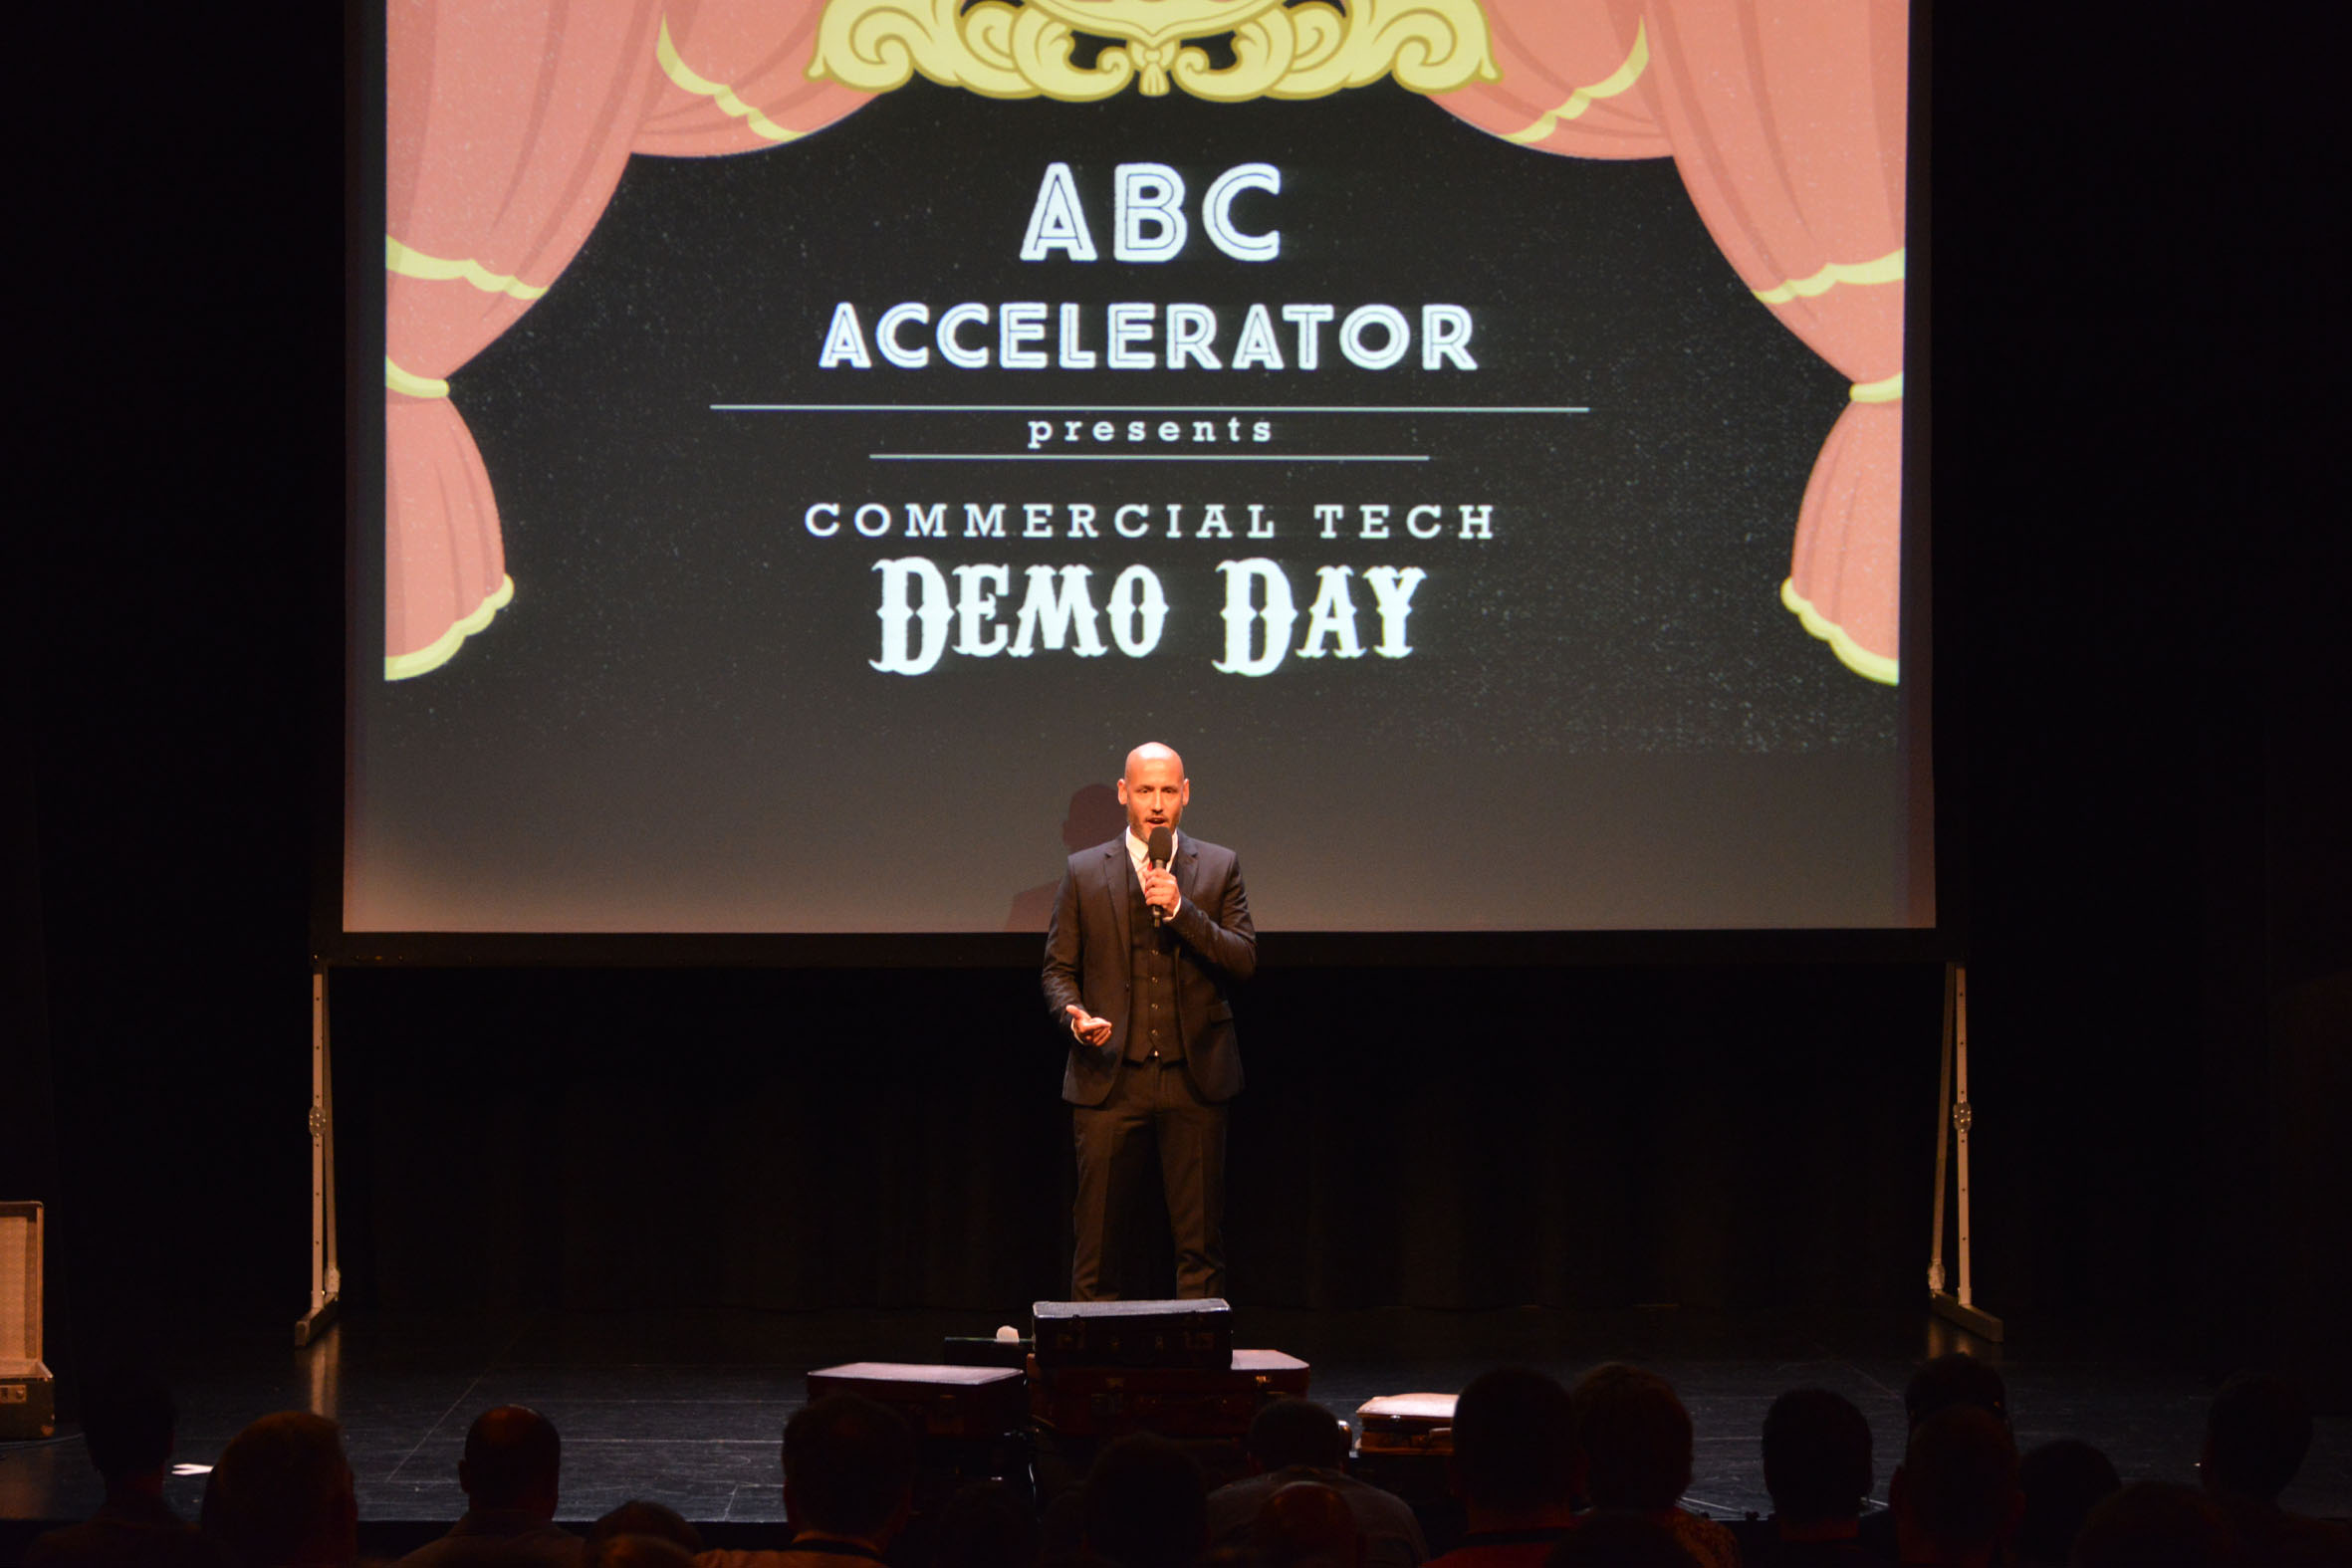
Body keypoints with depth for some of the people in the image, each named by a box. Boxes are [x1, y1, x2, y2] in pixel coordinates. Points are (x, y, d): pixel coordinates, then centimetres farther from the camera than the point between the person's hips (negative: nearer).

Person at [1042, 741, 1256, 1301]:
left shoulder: (1219, 868, 7)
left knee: (1201, 1241, 3)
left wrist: (1180, 910, -14)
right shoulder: (1084, 872, 7)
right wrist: (1075, 1017, -13)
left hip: (1194, 1081, 0)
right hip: (1110, 1080, 0)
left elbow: (1243, 959, -2)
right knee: (1097, 1236, -1)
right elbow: (1058, 970, 8)